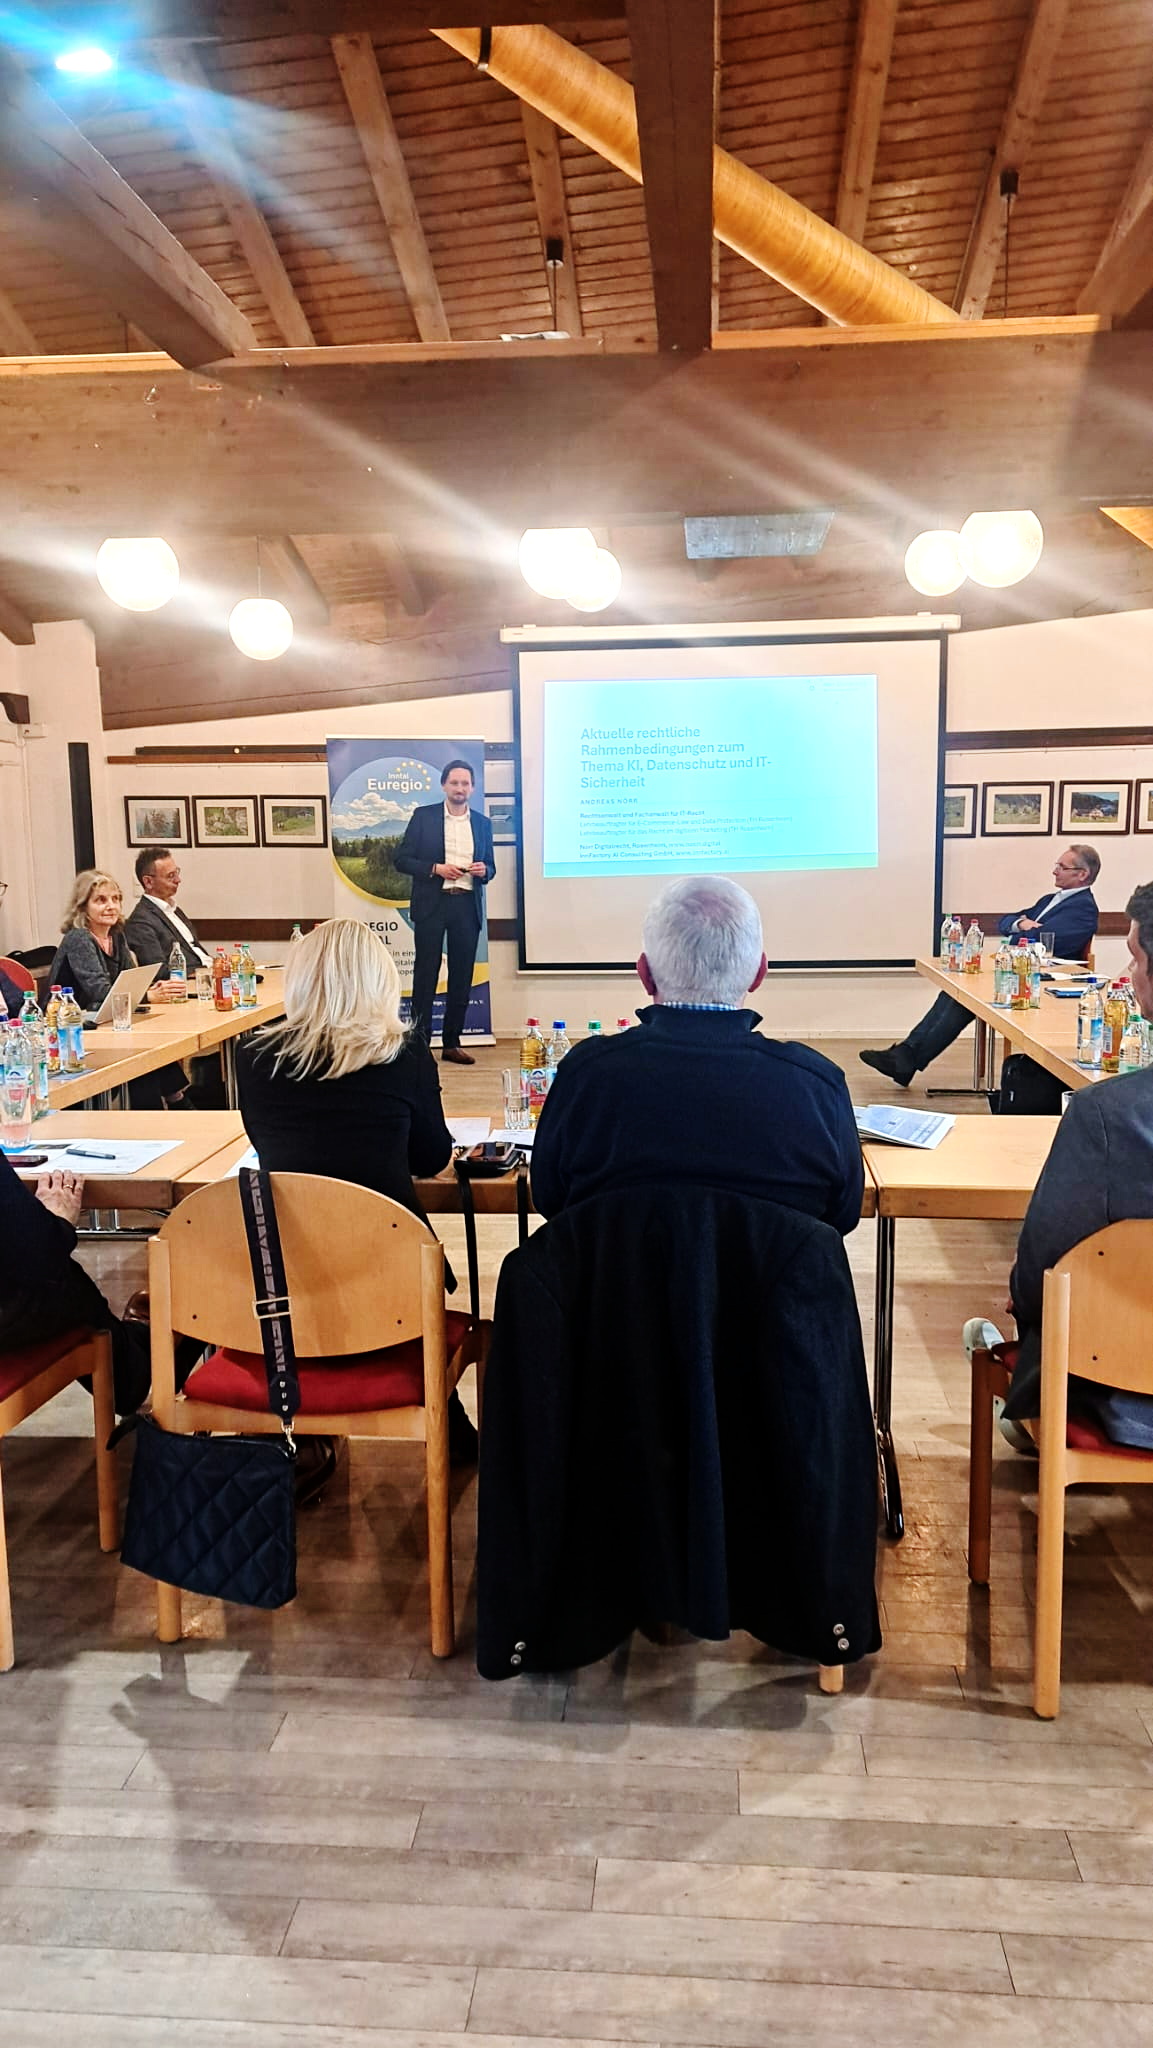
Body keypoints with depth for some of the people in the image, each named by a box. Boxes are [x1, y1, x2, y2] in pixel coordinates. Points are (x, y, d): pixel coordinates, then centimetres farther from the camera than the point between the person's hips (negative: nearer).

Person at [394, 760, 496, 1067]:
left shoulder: (482, 823, 12)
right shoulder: (423, 816, 2)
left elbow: (490, 866, 17)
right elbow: (402, 859, -1)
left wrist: (483, 870, -6)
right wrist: (436, 869, -14)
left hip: (467, 905, 3)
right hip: (431, 904, -3)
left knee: (462, 975, 6)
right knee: (426, 973, -1)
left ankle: (452, 1043, 14)